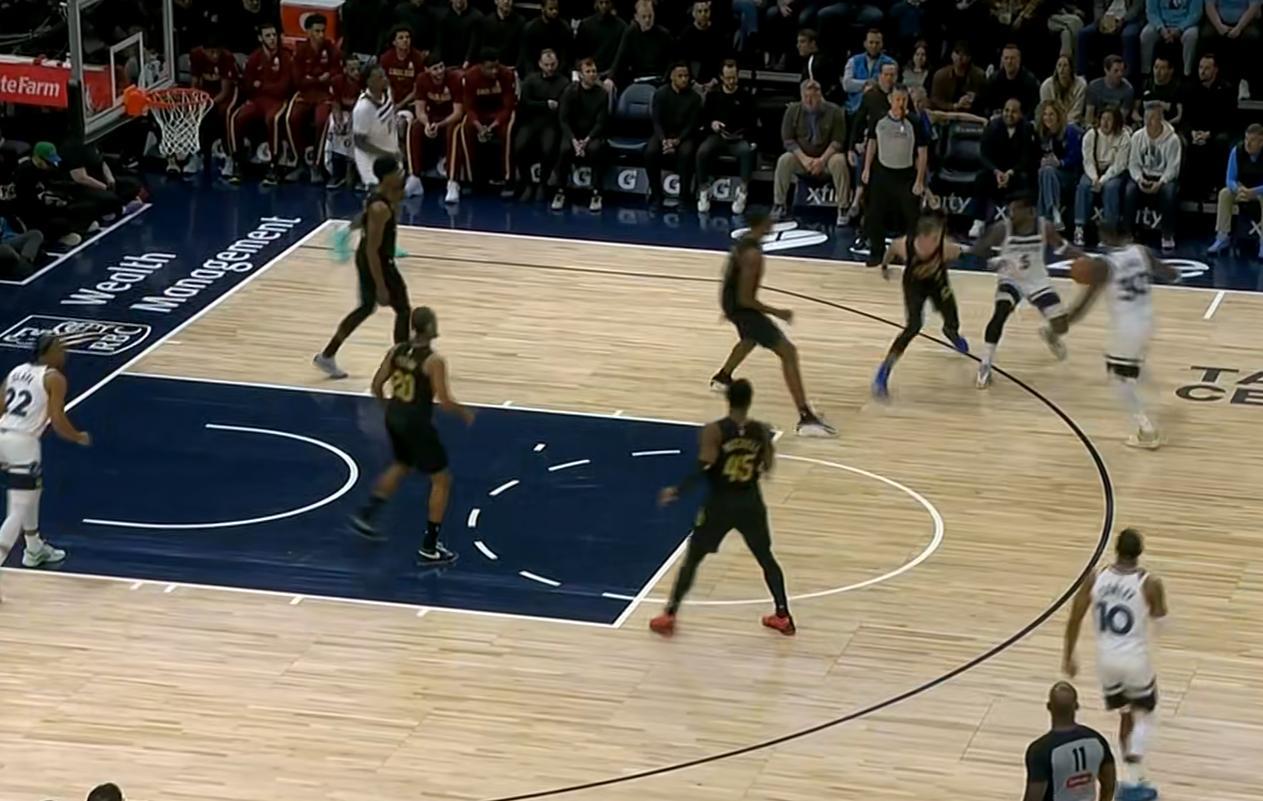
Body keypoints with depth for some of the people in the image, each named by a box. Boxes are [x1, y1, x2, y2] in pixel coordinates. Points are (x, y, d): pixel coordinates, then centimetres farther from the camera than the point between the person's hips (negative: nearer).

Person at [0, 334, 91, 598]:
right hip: (23, 442, -8)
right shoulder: (54, 378, -3)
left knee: (31, 491, 32)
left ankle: (35, 550, 47)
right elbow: (57, 421, -7)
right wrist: (79, 437, 10)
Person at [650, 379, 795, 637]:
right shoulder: (761, 430, -5)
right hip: (750, 504, 2)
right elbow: (767, 468, 3)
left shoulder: (714, 431, -15)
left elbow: (703, 468, -21)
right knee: (766, 558, 21)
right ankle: (783, 616, 24)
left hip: (720, 504, -2)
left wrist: (677, 490, -11)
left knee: (692, 558, 11)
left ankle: (669, 616, 12)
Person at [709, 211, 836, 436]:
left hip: (730, 300, 10)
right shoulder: (753, 254, -28)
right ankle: (806, 418, -21)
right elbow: (745, 299, -28)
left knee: (750, 339, 42)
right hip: (741, 307, -10)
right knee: (788, 351, -14)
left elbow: (729, 274, 18)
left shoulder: (743, 241, 2)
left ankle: (722, 378, 64)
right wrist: (776, 313, -20)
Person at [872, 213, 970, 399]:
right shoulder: (904, 246, -37)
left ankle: (952, 335, 58)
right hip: (914, 284, -2)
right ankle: (883, 374, -12)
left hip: (937, 281, 2)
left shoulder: (946, 248, -38)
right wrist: (885, 266, 7)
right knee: (914, 326, -20)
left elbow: (957, 252, -12)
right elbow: (892, 247, -12)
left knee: (952, 325, 14)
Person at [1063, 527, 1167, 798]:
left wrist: (1068, 657, 5)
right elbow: (1159, 620, -1)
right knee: (1143, 716, 17)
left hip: (1106, 659, 3)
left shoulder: (1096, 579, -9)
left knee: (1126, 715, 23)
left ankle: (1134, 778, 27)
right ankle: (1132, 783, 4)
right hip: (1135, 660, -3)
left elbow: (1074, 620, -6)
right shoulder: (1149, 584, -18)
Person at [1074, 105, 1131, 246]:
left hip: (1115, 172, -2)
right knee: (1084, 185, -28)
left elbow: (1119, 164, -14)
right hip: (1094, 170, 2)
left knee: (1110, 187, -34)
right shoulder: (1090, 135, -2)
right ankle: (1079, 228, -31)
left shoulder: (1123, 137, -10)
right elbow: (1088, 161, -6)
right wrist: (1094, 178, -24)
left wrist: (1103, 180, -25)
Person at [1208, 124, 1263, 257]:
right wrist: (1239, 190, -37)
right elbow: (1230, 180, -15)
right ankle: (1223, 237, -21)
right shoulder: (1237, 151, -19)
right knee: (1224, 194, -24)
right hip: (1243, 188, 3)